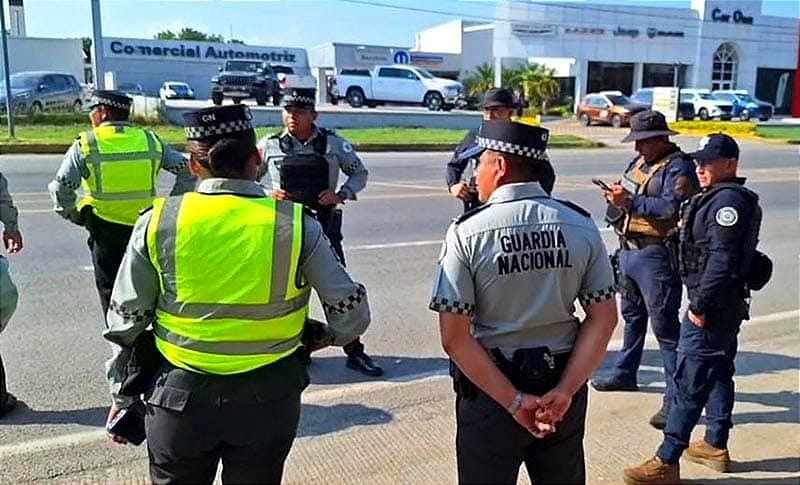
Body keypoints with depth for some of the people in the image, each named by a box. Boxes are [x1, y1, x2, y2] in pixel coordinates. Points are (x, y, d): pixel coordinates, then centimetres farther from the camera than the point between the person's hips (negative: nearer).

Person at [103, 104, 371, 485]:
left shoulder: (158, 222, -9)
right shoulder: (296, 225, -12)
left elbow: (125, 323, -1)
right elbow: (352, 315, -8)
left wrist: (121, 397, 12)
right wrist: (327, 336, 15)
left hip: (180, 397, 1)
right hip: (266, 398, 0)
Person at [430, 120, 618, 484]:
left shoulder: (467, 233, -15)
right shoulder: (582, 227, -5)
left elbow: (455, 338, -17)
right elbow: (604, 319, -5)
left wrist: (514, 401, -14)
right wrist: (564, 390, -8)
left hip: (490, 387, -3)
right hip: (563, 381, 3)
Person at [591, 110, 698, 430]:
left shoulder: (678, 167, -11)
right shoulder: (640, 161, 16)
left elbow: (673, 207, -25)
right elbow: (630, 197, 22)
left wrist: (631, 201, -25)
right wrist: (618, 196, -1)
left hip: (656, 256, -9)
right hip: (629, 250, 9)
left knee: (665, 325, -7)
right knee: (632, 315, 22)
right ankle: (625, 374, 38)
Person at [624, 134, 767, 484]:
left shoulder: (728, 200, -18)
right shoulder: (721, 197, 15)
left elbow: (722, 260, -25)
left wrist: (700, 305, -22)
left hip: (713, 306, -11)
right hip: (727, 304, 11)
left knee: (689, 380, -8)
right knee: (718, 373, 19)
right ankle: (716, 446, 33)